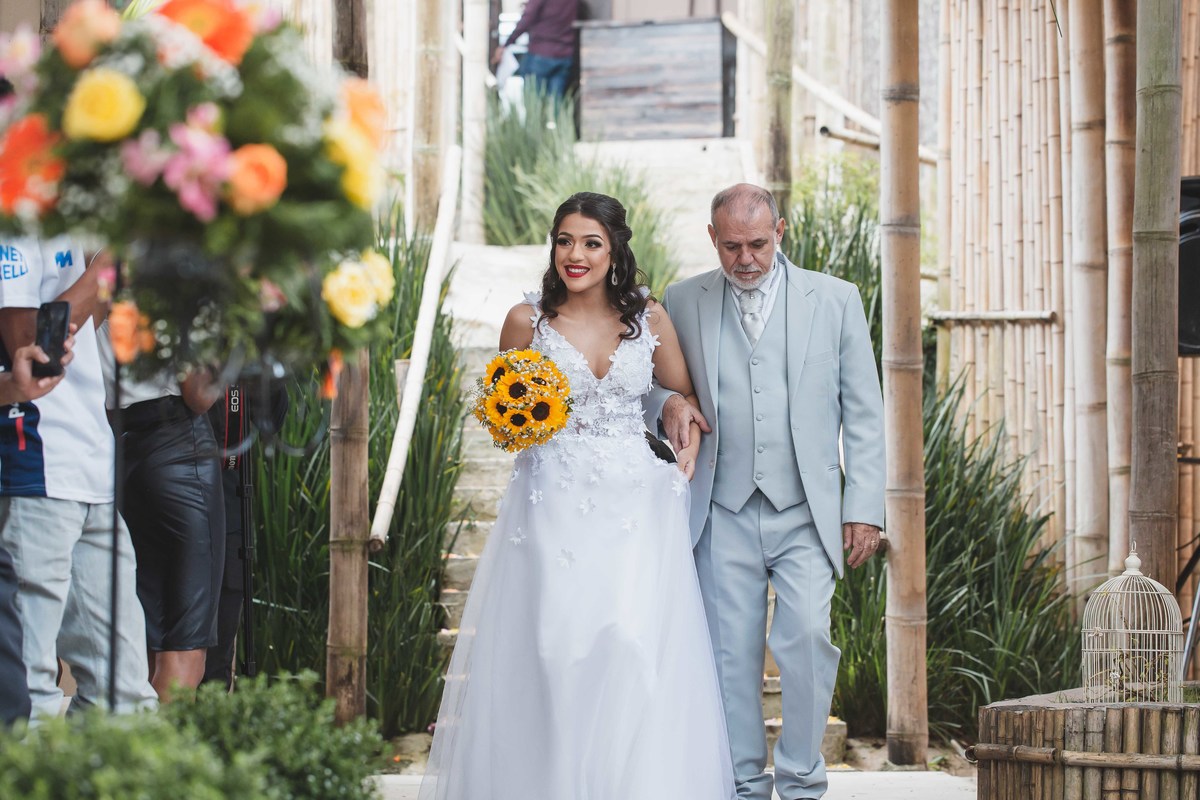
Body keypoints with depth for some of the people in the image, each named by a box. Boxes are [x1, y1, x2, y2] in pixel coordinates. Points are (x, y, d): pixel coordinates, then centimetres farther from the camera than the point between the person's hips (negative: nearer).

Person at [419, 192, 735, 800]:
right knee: (551, 644, -7)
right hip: (552, 502, 0)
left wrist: (688, 451, -2)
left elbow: (684, 396, 16)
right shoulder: (527, 320, 2)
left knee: (632, 646, -10)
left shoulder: (649, 318, 4)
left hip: (635, 502, 1)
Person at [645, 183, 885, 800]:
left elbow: (863, 413, 7)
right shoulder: (682, 303, 8)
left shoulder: (836, 300, 6)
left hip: (807, 513, -1)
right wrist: (669, 403, -6)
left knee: (806, 637, -15)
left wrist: (864, 507, -1)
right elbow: (649, 384, 18)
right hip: (723, 514, 1)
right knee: (732, 653, 0)